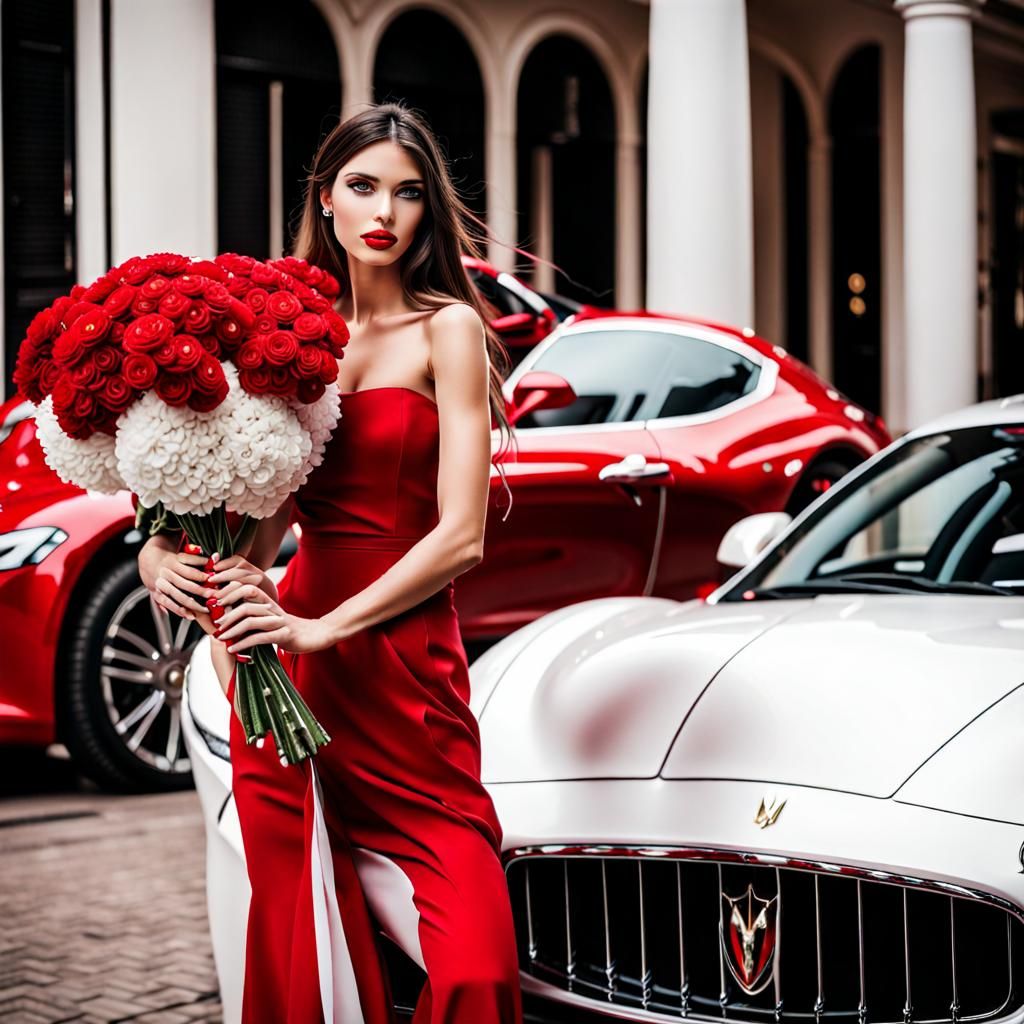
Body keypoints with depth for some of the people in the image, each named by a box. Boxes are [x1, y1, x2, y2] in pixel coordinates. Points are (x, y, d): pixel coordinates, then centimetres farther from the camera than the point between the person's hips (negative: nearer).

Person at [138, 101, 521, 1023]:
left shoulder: (446, 328, 0)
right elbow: (265, 520, 13)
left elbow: (462, 536, -7)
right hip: (290, 659, 4)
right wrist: (164, 554, -7)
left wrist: (325, 629, -14)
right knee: (299, 941, 5)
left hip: (405, 666, -4)